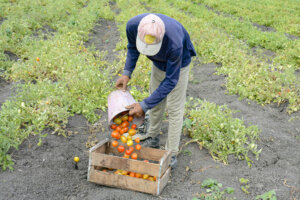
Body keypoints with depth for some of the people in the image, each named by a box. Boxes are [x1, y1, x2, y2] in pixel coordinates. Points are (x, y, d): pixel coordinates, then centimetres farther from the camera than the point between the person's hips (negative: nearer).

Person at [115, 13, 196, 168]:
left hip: (178, 64, -5)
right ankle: (152, 138, 37)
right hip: (158, 63, 5)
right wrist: (127, 72, -17)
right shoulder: (132, 25, -31)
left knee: (174, 108, -1)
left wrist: (144, 105, -35)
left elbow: (171, 80, -34)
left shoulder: (175, 43, -45)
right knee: (155, 101, 16)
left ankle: (171, 155, 12)